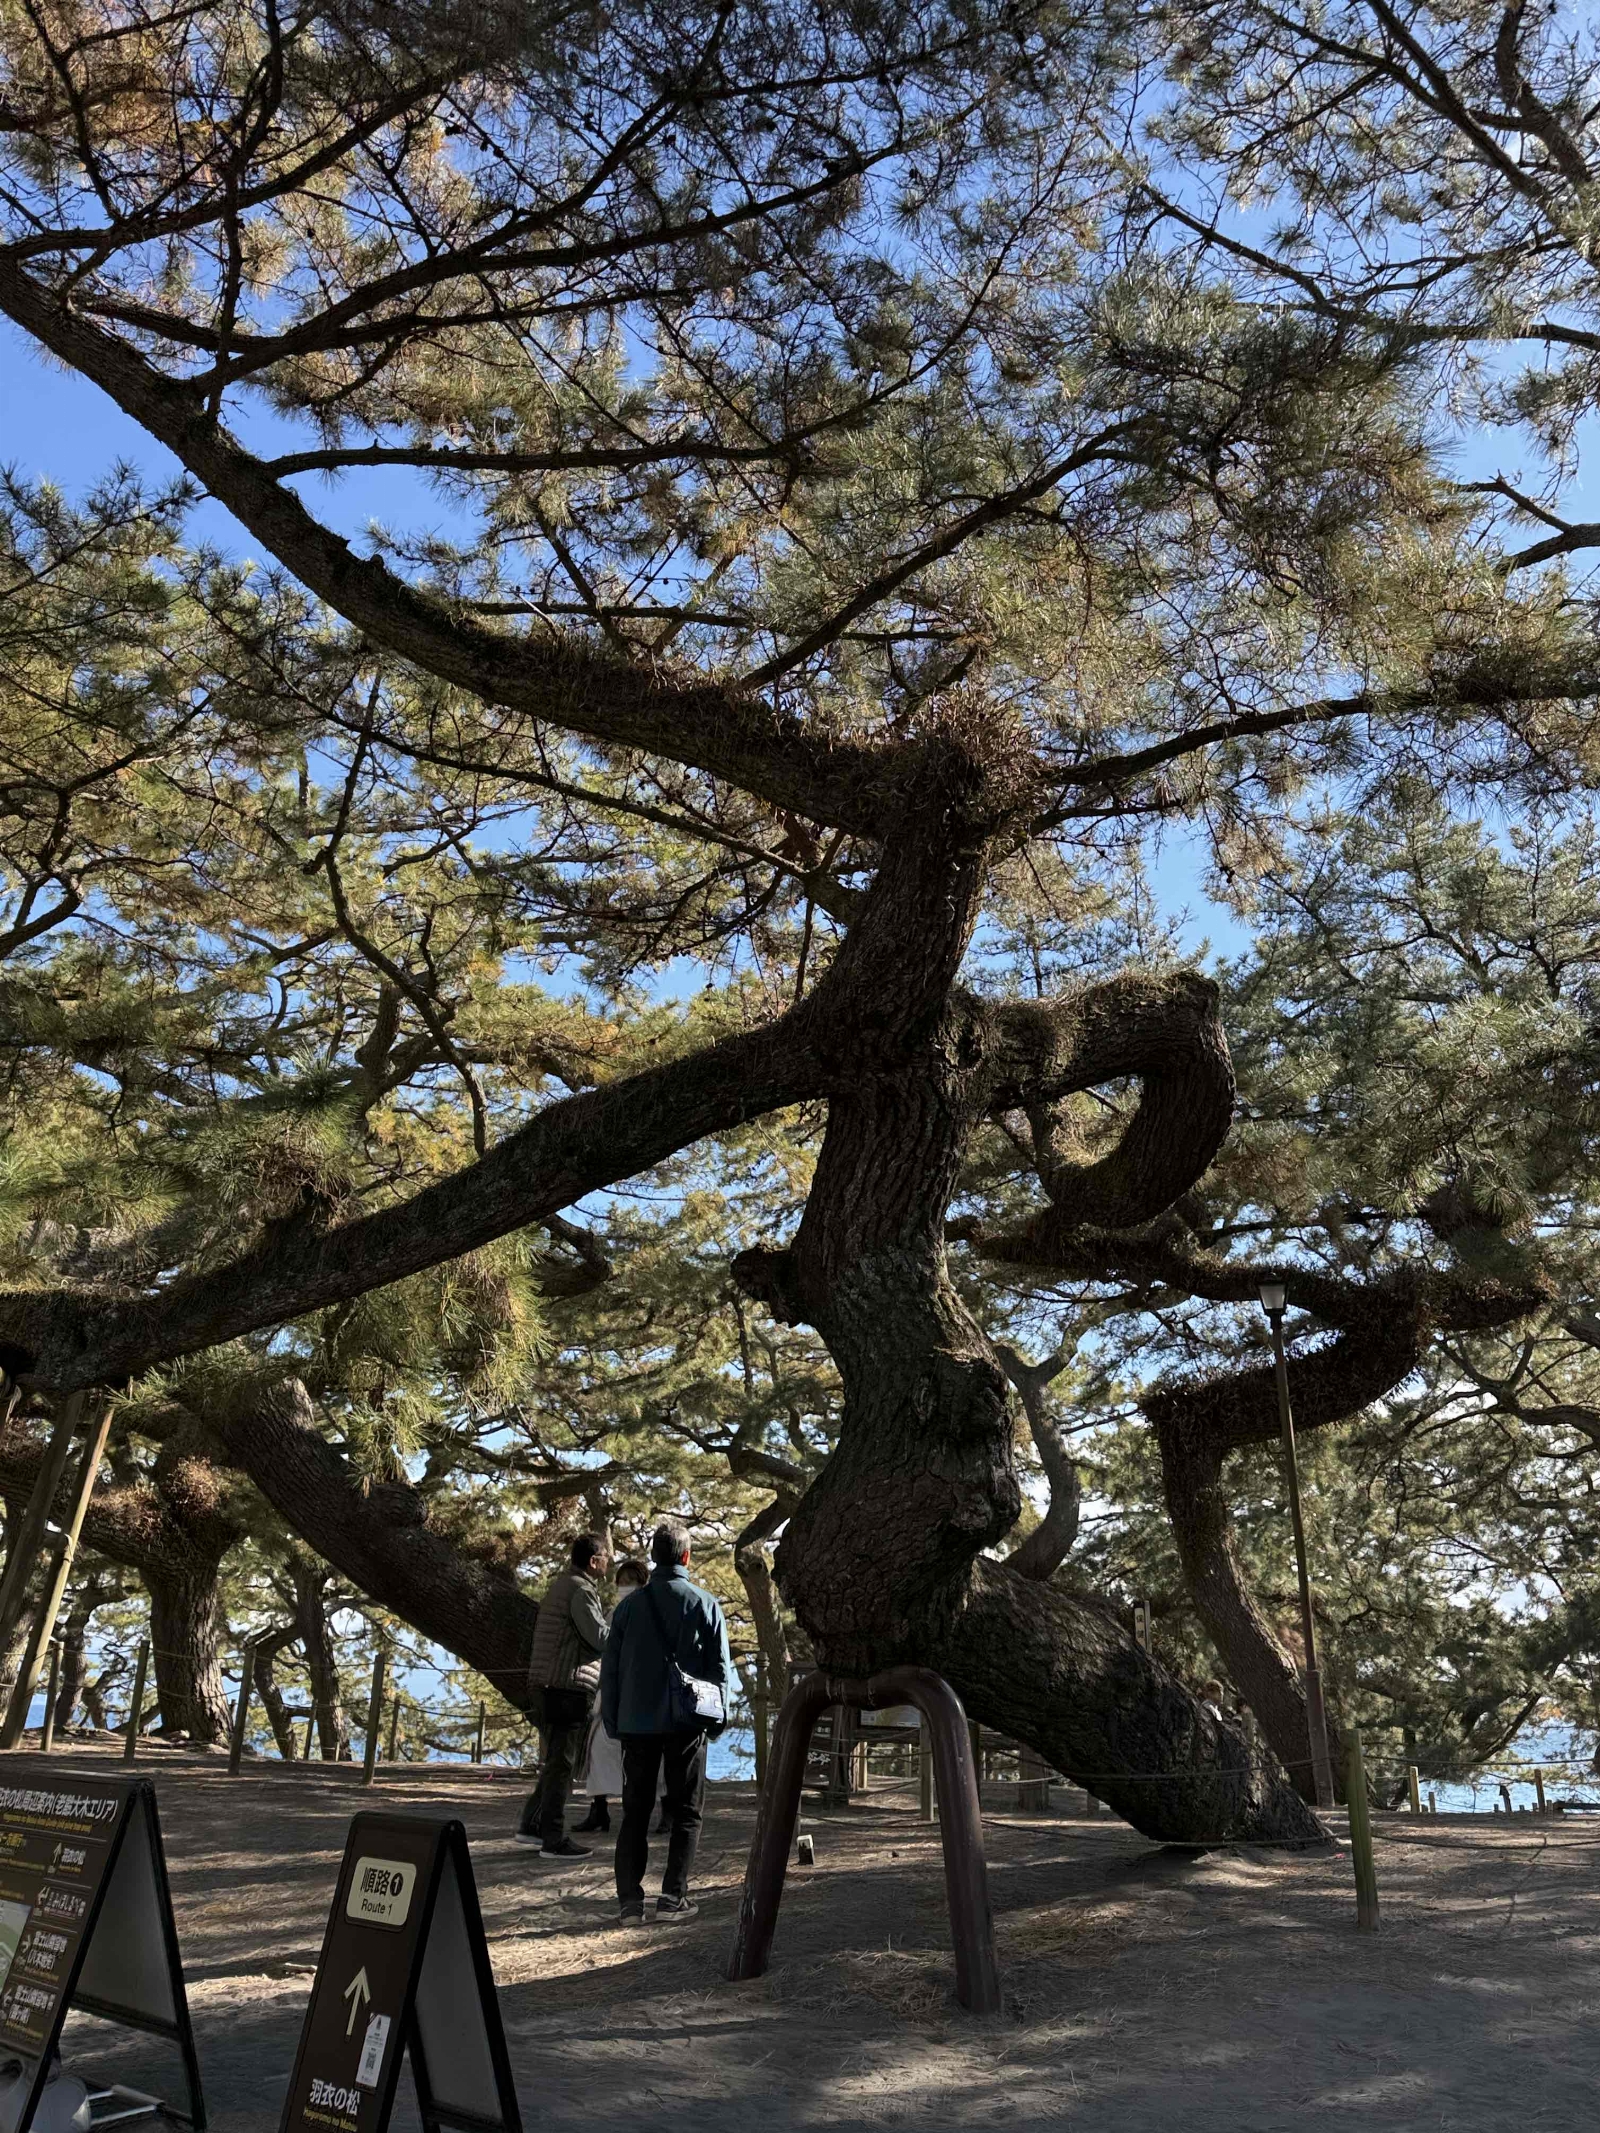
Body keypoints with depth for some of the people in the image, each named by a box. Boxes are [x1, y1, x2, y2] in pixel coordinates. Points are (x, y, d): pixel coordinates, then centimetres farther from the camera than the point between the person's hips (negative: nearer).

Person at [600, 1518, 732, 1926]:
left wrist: (611, 1721, 11)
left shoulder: (630, 1604, 1)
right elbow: (720, 1667, -1)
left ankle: (630, 1900, 8)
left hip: (637, 1723, 2)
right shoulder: (705, 1605, -4)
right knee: (686, 1813, 10)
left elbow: (610, 1667, 3)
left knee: (634, 1812, 11)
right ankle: (673, 1898, 6)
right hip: (687, 1724, -2)